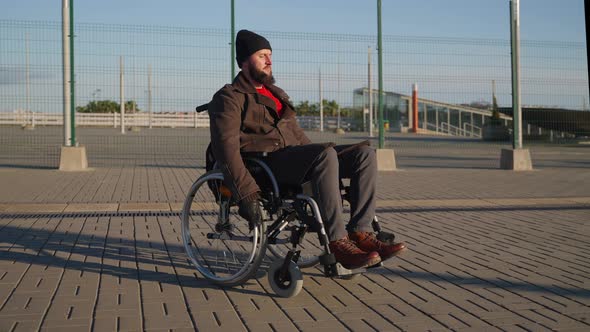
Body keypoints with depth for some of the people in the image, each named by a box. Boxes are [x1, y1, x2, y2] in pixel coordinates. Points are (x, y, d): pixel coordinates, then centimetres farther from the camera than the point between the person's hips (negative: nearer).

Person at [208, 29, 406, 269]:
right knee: (326, 154, -35)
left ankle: (361, 232, -23)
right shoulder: (229, 97, 2)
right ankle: (338, 243, -34)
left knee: (365, 153, -11)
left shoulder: (277, 94, 29)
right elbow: (226, 147, -12)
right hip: (265, 164, -8)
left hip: (296, 160, 8)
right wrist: (246, 193, -23)